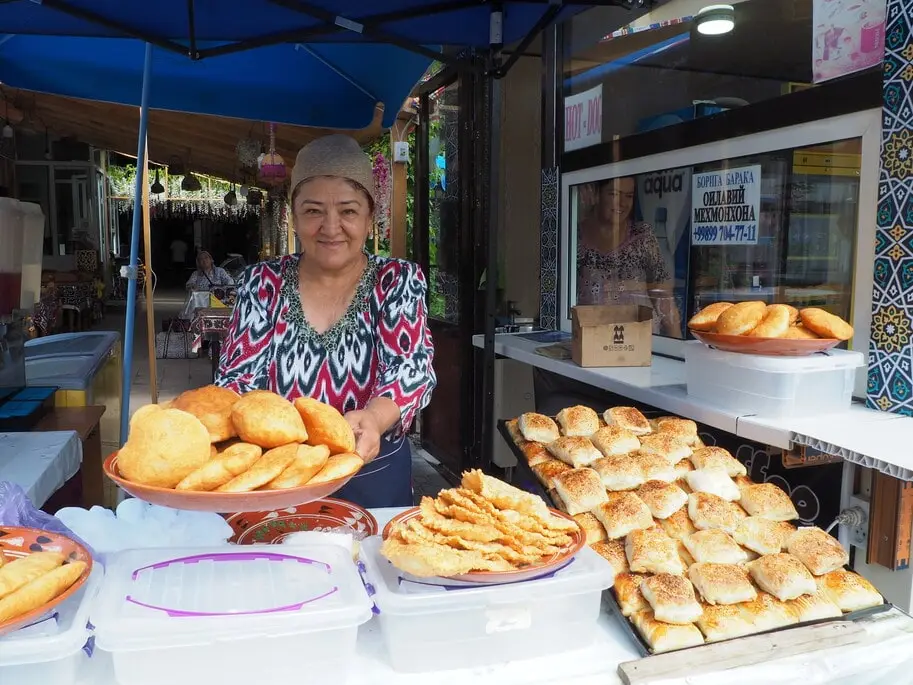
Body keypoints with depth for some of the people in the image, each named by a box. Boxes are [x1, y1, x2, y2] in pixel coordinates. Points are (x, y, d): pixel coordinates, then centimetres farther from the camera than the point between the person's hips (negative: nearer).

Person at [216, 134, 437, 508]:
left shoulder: (398, 281, -6)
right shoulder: (262, 283, -4)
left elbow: (412, 369, -19)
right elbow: (239, 376, -8)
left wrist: (373, 418, -40)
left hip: (374, 481, 0)